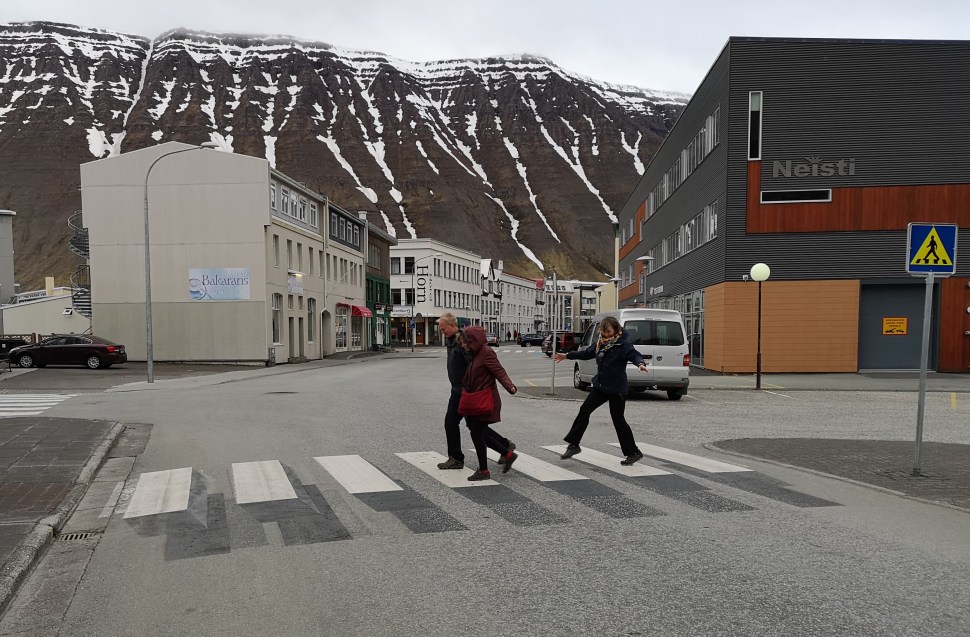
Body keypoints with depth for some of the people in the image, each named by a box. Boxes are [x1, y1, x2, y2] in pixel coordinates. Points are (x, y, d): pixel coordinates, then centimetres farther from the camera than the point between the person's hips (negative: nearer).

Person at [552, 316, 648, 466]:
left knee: (618, 419, -3)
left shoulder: (623, 345, -13)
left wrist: (640, 363, -50)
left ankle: (634, 453, 11)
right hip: (600, 386, 7)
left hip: (617, 389, -7)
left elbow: (634, 355, -27)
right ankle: (573, 445, 15)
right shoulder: (600, 343, 8)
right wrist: (566, 356, 30)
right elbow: (587, 353, 23)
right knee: (584, 410, 4)